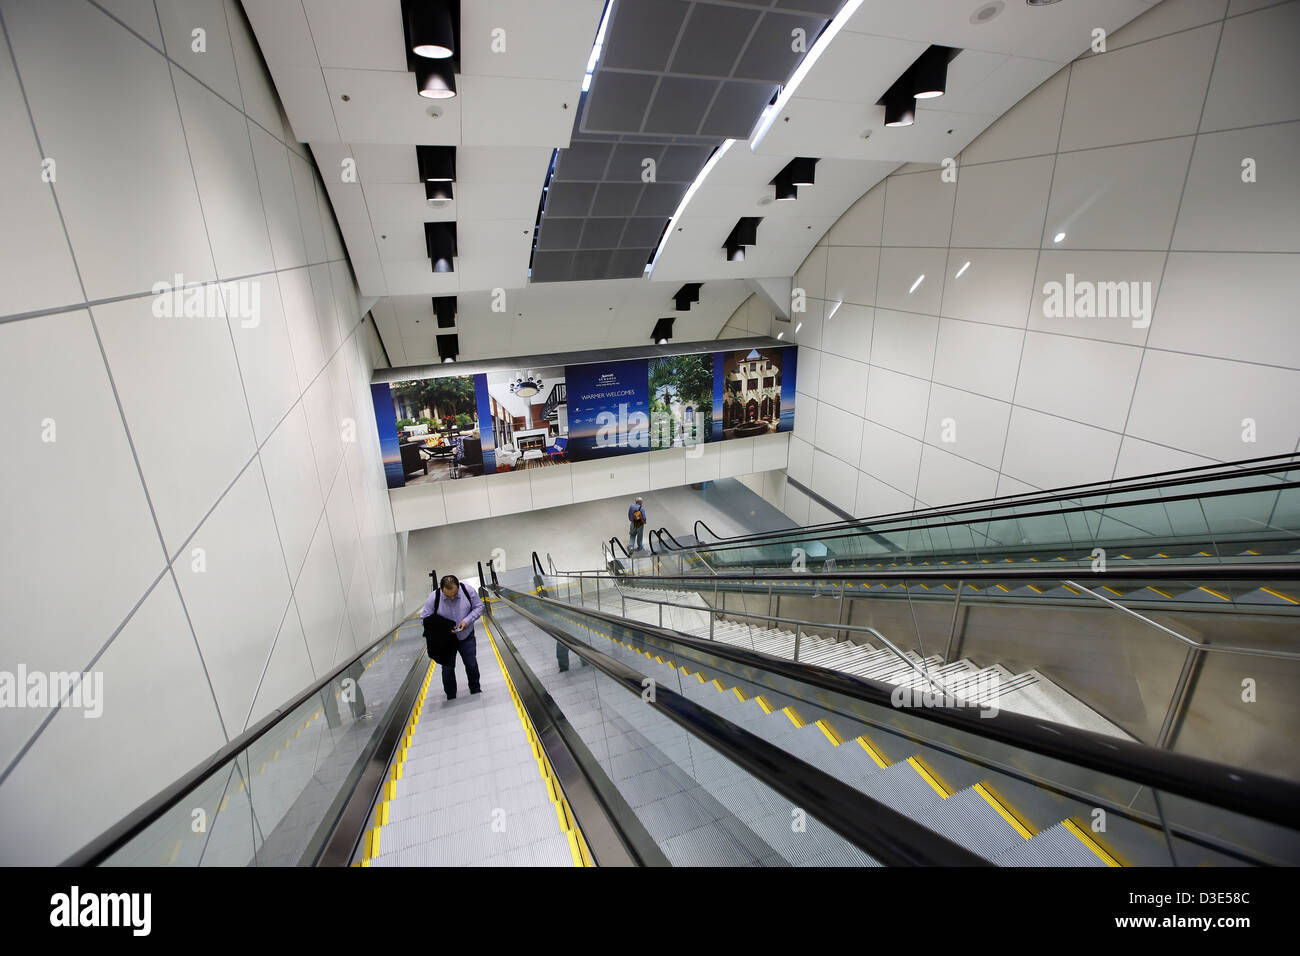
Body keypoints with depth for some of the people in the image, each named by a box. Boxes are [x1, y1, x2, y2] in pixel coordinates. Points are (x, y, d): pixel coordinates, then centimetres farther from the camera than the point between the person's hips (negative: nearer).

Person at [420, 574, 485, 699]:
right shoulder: (433, 598, -22)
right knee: (447, 669, 10)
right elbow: (425, 619, -13)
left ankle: (476, 691, 32)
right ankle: (451, 698, 29)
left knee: (472, 665, 9)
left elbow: (478, 607, -6)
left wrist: (467, 620, -22)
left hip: (466, 637, 1)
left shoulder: (468, 591, -20)